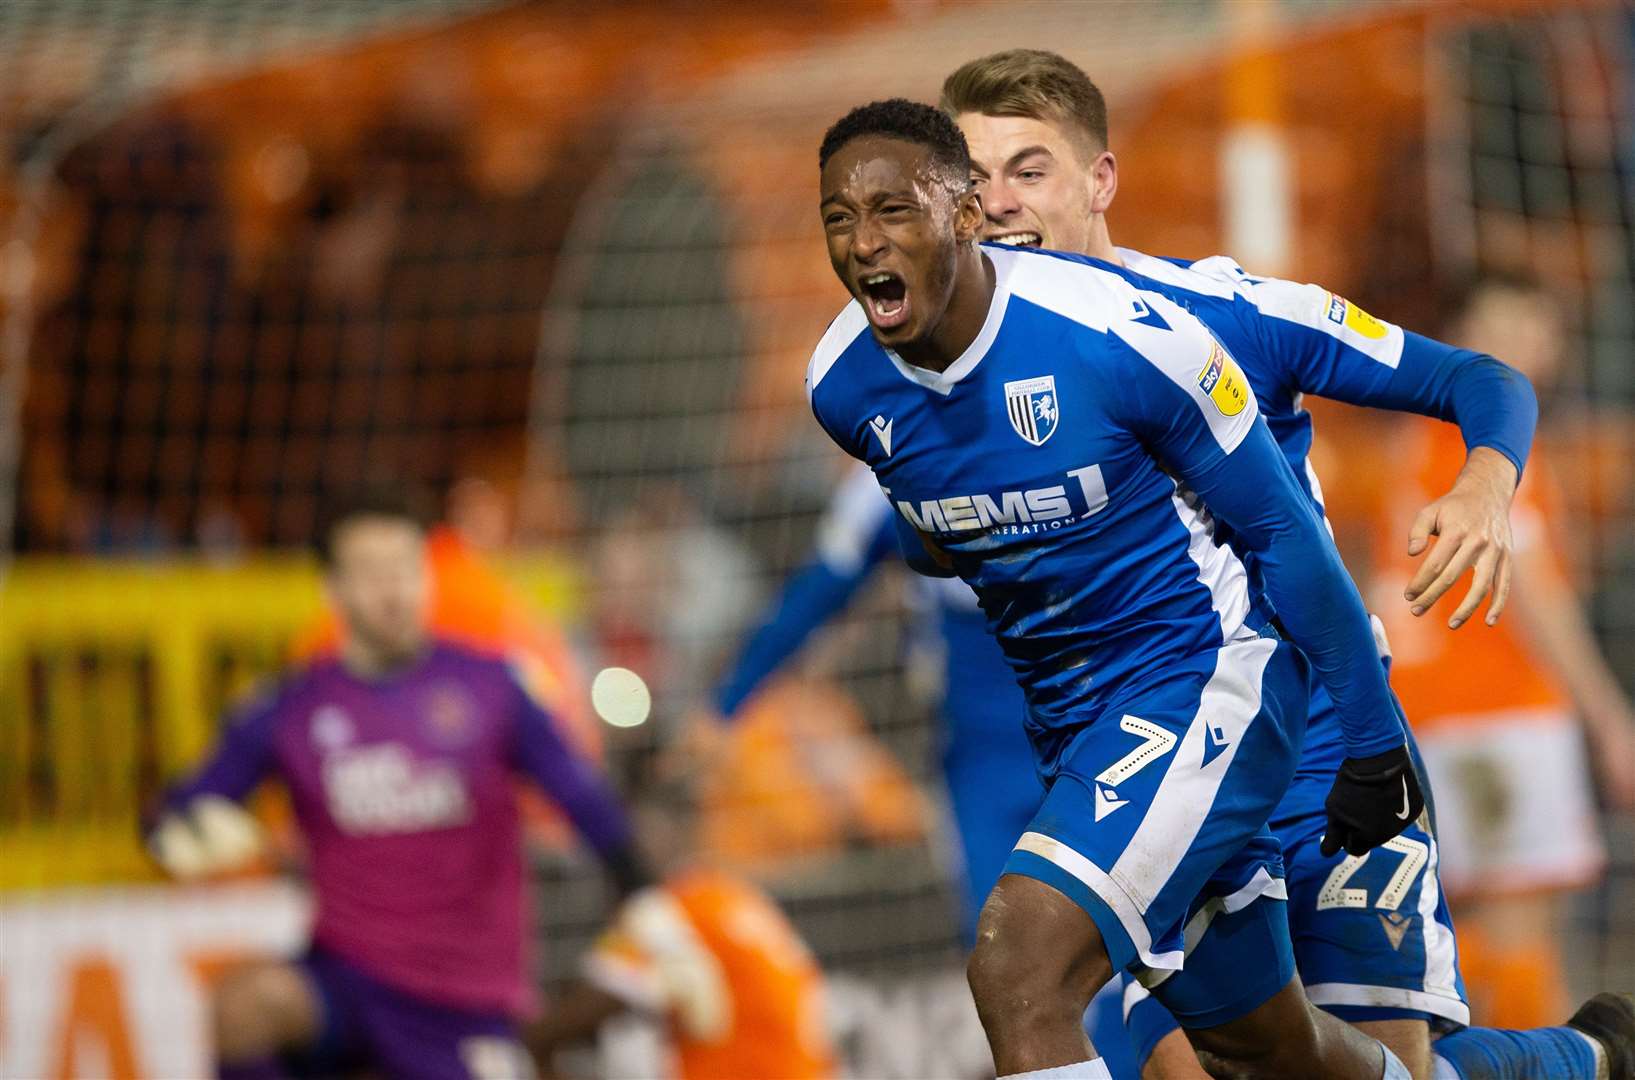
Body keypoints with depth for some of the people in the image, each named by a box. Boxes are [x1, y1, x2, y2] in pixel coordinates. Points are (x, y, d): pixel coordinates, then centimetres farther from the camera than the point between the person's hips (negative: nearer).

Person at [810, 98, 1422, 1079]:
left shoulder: (1119, 334, -22)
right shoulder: (844, 386, -6)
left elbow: (1283, 528, -10)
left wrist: (1374, 738, -4)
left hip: (1203, 668, -7)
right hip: (1069, 711, 7)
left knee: (1019, 973, -27)